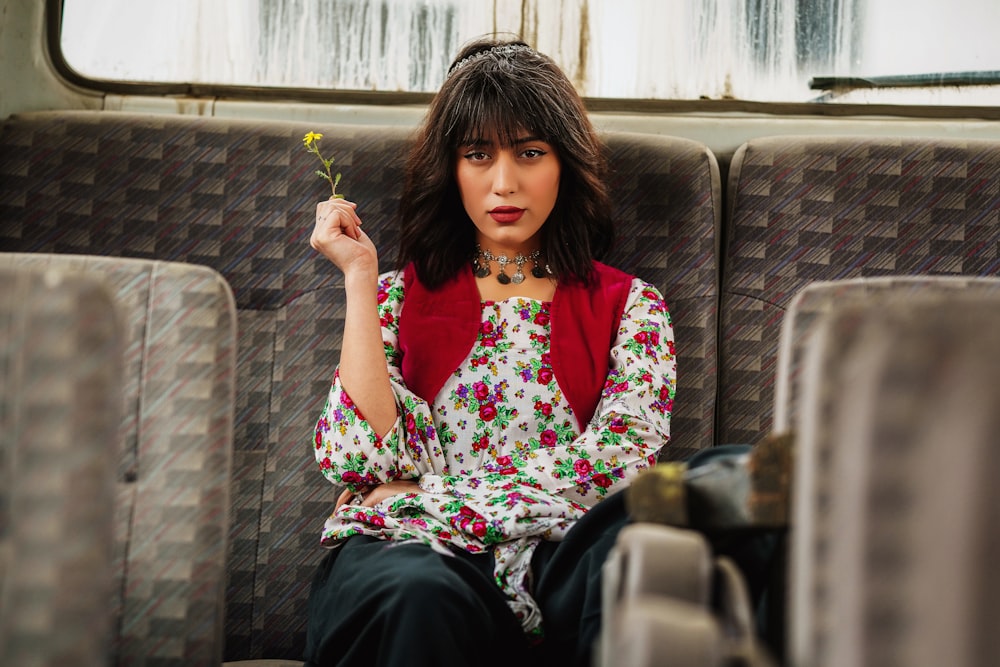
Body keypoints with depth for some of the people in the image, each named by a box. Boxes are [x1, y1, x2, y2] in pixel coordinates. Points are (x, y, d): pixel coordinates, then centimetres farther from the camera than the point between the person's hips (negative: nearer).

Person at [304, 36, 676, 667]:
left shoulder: (629, 307, 15)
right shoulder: (400, 295, 18)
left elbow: (616, 462, -2)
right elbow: (362, 457, 0)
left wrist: (426, 500, -4)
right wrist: (361, 277, 3)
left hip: (561, 565, 0)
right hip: (414, 553, 0)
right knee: (420, 595, -38)